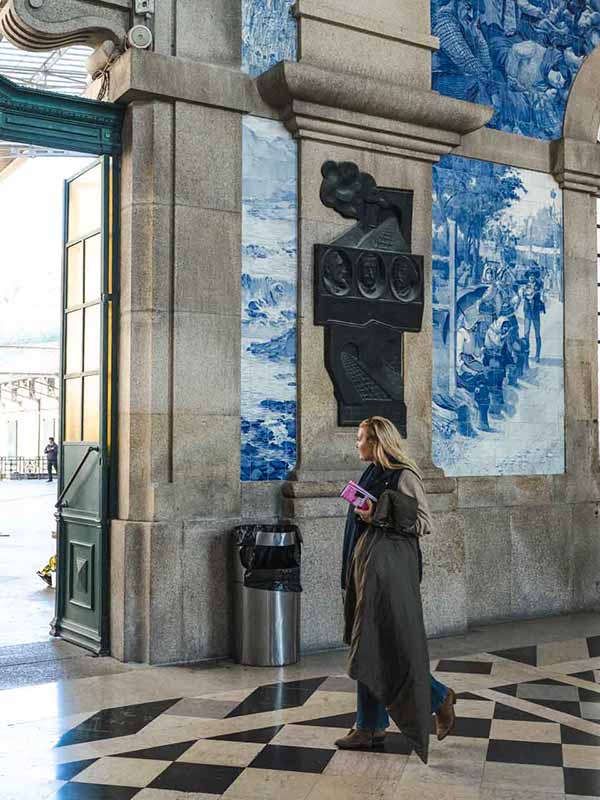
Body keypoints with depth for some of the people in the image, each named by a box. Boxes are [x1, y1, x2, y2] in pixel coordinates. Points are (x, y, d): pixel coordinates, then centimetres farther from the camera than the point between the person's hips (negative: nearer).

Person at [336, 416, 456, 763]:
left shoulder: (404, 475, -10)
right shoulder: (372, 474, 15)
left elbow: (426, 523, -12)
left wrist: (380, 516, -17)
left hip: (390, 570, -9)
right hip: (366, 567, 9)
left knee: (389, 647, -6)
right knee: (368, 648, 9)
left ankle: (439, 698, 15)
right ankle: (369, 728, 15)